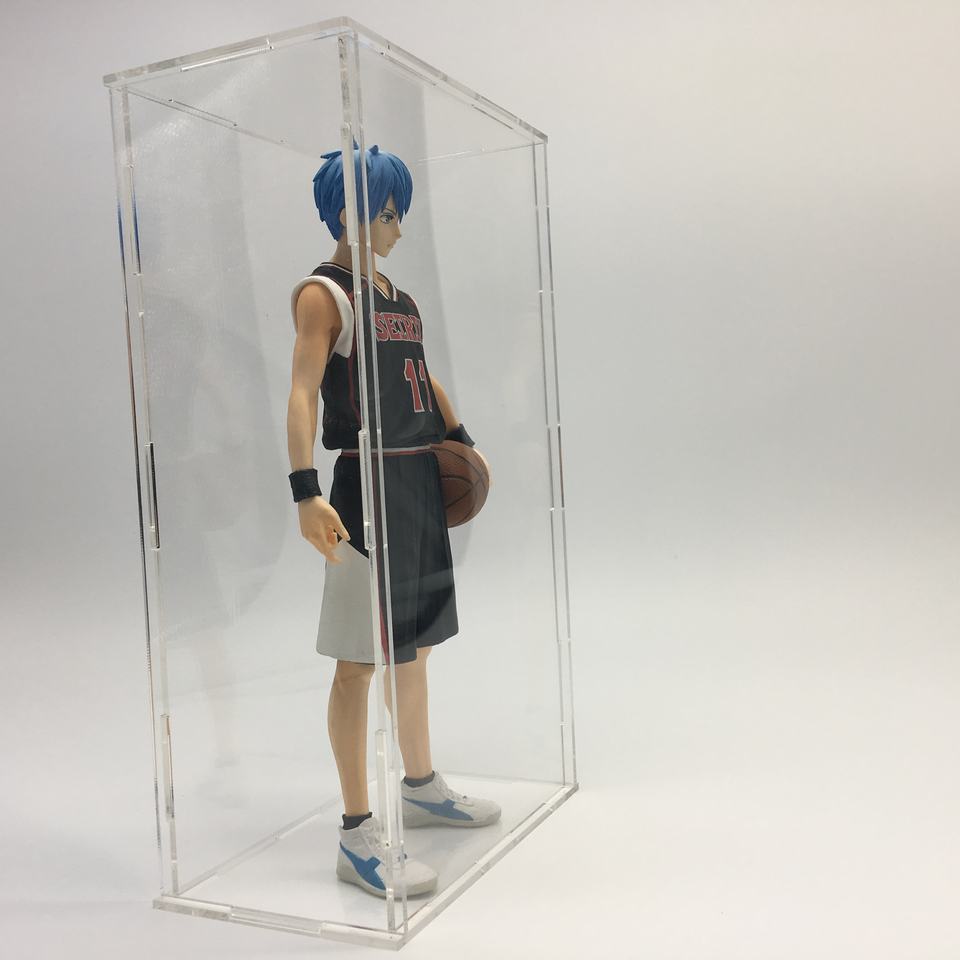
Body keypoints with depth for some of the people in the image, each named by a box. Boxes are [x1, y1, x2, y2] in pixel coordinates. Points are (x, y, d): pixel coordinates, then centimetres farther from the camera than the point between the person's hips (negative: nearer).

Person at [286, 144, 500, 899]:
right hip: (368, 483, -8)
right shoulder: (323, 294, -9)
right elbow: (303, 392, -20)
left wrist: (461, 439, 23)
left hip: (423, 482, 9)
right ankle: (358, 835, 6)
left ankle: (422, 787, 34)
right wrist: (306, 491, -31)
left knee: (416, 642, 17)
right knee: (360, 659, -4)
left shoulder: (398, 297, 16)